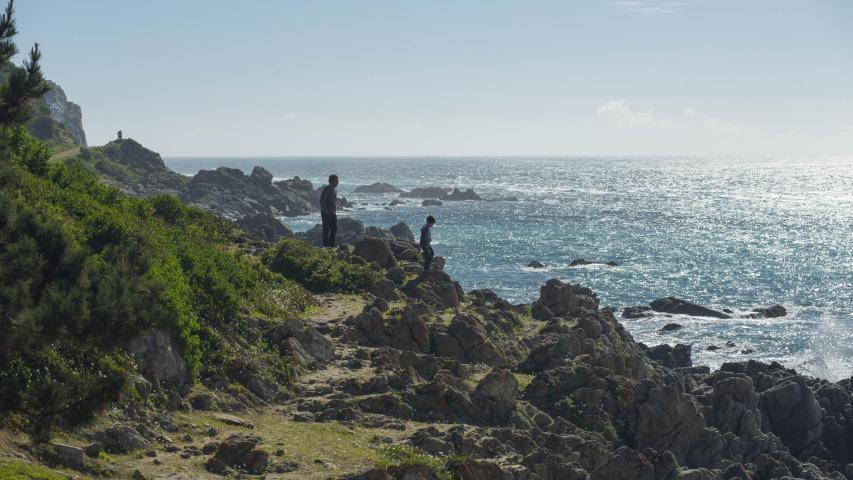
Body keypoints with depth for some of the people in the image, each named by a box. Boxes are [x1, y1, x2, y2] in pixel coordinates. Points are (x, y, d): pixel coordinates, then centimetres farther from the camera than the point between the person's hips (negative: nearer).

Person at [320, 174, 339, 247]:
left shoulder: (335, 190, 13)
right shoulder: (326, 189, -13)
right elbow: (322, 201, -18)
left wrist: (335, 210, 14)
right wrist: (326, 211, -18)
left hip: (333, 213, 9)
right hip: (326, 214, -8)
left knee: (334, 229, 10)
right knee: (326, 229, -4)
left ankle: (332, 244, 19)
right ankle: (325, 245, 0)